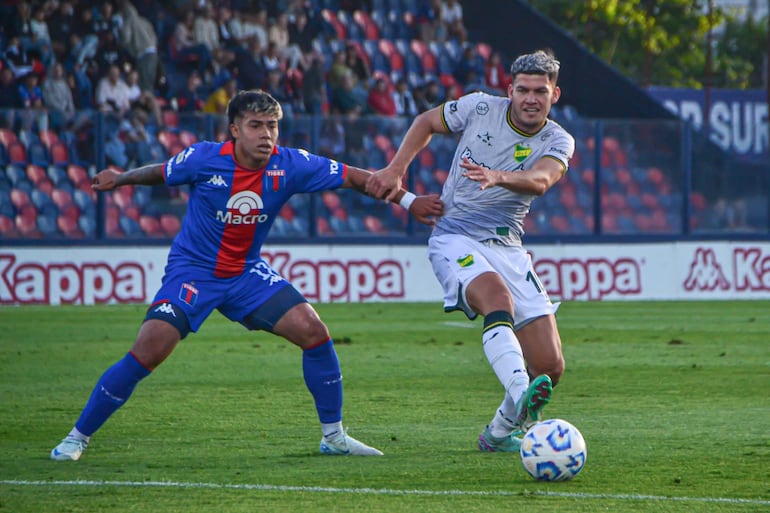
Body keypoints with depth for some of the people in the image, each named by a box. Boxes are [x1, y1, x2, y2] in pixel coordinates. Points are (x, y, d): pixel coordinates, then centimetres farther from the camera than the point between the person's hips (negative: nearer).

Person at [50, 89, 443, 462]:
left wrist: (409, 201, -8)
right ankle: (78, 436, -5)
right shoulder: (205, 159, -18)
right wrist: (119, 179, 19)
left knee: (314, 332, -11)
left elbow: (354, 177, -4)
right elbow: (160, 174, 4)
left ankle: (333, 436, 7)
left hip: (247, 273, 4)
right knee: (147, 353, -20)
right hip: (192, 271, -4)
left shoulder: (290, 165, -12)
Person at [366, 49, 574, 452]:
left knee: (550, 366, -4)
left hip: (508, 248, 3)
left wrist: (499, 176, -44)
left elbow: (540, 180, -24)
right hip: (456, 239, -3)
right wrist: (396, 169, 3)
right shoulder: (480, 108, -2)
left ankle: (500, 432, 20)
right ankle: (521, 396, -58)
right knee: (498, 298, -37)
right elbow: (426, 122, 17)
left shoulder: (558, 142, 0)